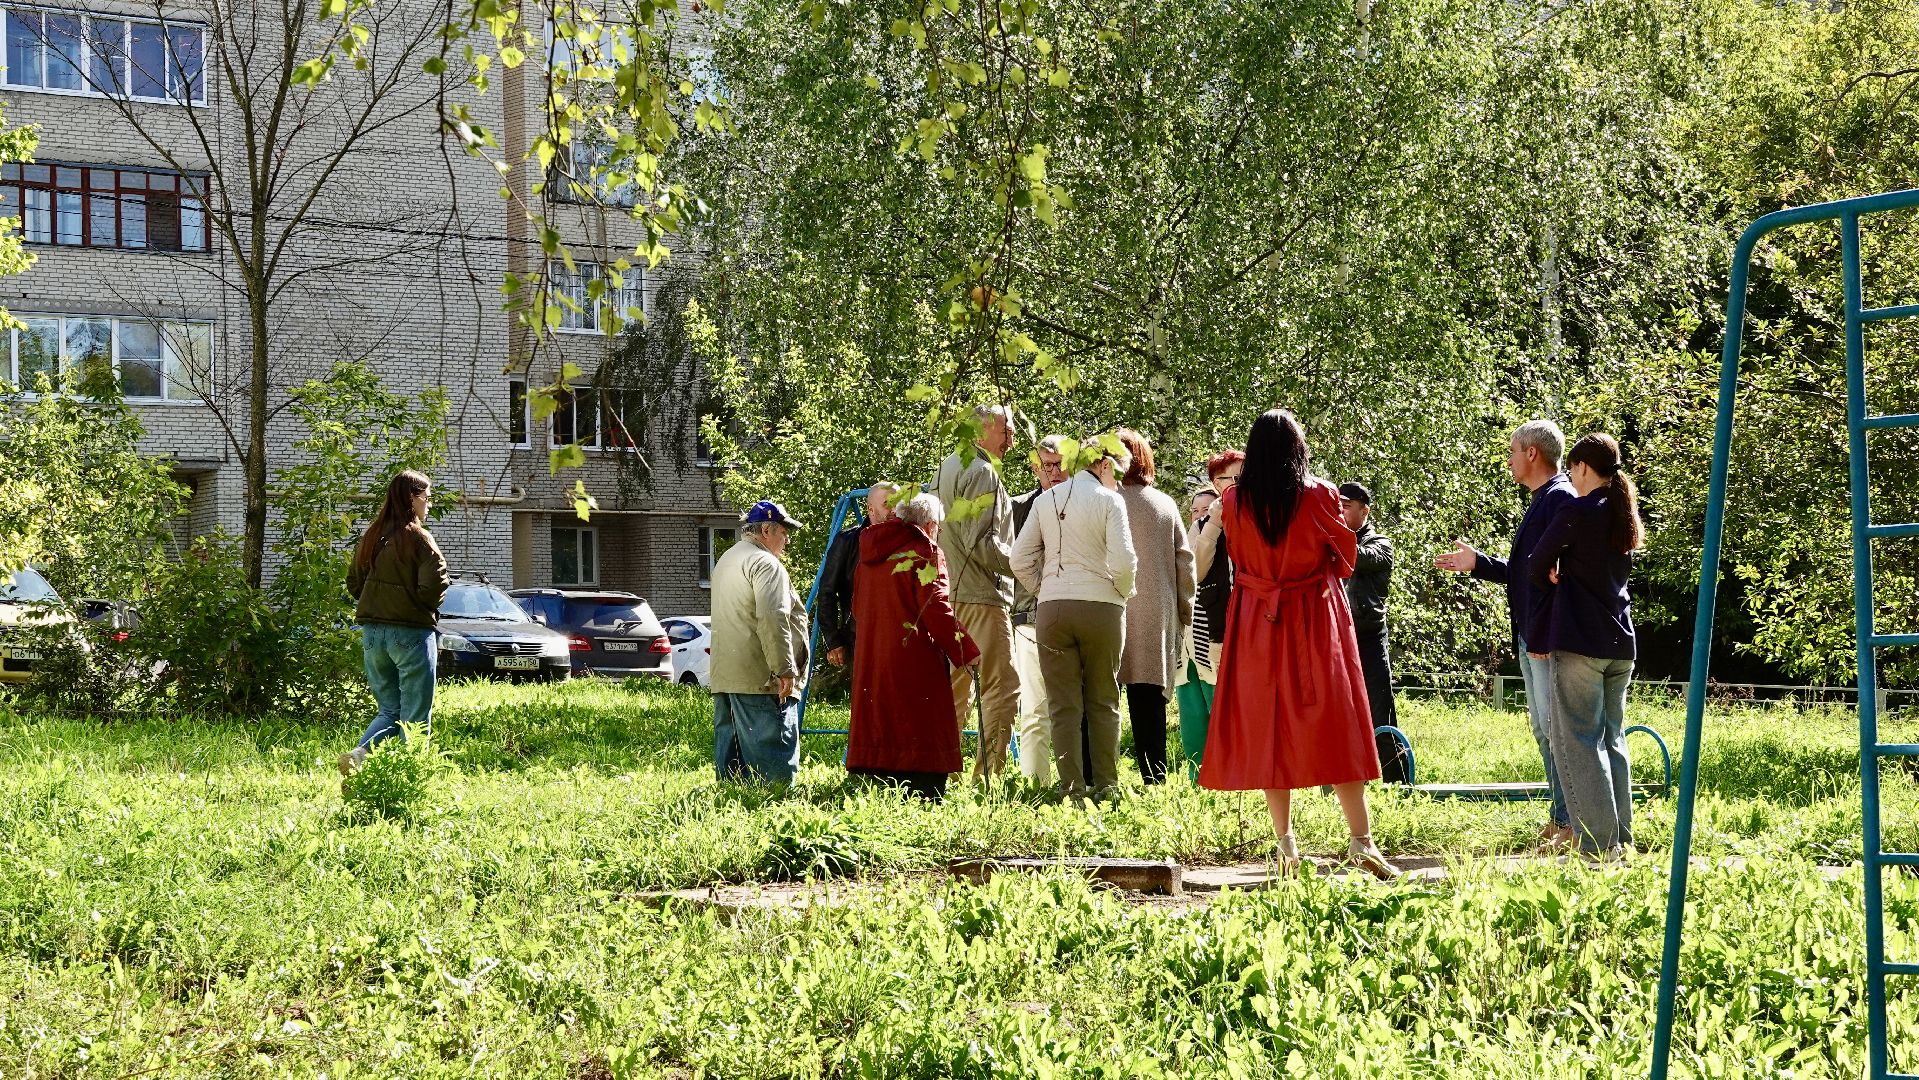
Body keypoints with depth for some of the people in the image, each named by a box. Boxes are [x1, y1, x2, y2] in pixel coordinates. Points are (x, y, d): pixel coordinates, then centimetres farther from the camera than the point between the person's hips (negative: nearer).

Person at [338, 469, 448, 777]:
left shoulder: (369, 538, 7)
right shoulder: (418, 539, -13)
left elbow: (353, 584, 14)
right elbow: (433, 587, -19)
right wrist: (427, 605, 2)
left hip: (372, 633, 6)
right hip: (412, 633, -6)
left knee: (389, 710, 15)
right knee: (415, 716, 3)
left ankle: (359, 754, -8)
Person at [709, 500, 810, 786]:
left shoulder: (725, 561, 22)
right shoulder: (766, 564, -10)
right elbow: (772, 618, -22)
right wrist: (784, 669, -22)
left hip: (724, 675, 10)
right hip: (759, 677, -10)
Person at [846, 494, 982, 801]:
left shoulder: (870, 554, 15)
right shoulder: (924, 552, -8)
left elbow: (858, 606, 21)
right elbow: (936, 607, -15)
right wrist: (965, 651, -11)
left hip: (871, 658, 7)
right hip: (915, 658, -7)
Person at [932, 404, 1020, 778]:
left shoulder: (945, 468, 19)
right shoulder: (982, 472, -11)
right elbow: (982, 543, -17)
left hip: (947, 594, 10)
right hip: (981, 596, -10)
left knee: (954, 690, 14)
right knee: (1002, 687, -9)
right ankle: (988, 774, -13)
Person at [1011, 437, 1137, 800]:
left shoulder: (1045, 500, 8)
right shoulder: (1109, 500, -4)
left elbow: (1020, 559, 6)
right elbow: (1123, 561, -12)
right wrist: (1123, 592, 6)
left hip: (1052, 608, 2)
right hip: (1101, 606, -2)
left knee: (1063, 704, 5)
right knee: (1103, 702, 10)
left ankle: (1072, 787, 2)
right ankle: (1105, 784, 9)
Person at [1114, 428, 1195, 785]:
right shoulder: (1166, 505, 8)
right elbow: (1185, 560, 10)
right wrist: (1185, 613, 17)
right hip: (1157, 617, 3)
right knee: (1150, 703, 6)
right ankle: (1155, 780, 3)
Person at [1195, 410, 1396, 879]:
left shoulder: (1234, 501, -3)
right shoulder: (1320, 495, -8)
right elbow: (1345, 556, 2)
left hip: (1257, 622, 2)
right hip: (1315, 618, -1)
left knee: (1268, 726, 7)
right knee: (1333, 724, 0)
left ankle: (1285, 842, 4)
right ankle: (1361, 840, -5)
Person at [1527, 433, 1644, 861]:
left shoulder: (1575, 512, -11)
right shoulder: (1623, 516, 13)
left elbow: (1536, 567, -6)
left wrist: (1554, 580, 16)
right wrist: (1567, 577, 1)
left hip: (1579, 641, -8)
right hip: (1621, 643, 8)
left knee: (1577, 742, -5)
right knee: (1612, 740, 13)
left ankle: (1598, 845, -10)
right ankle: (1621, 840, 11)